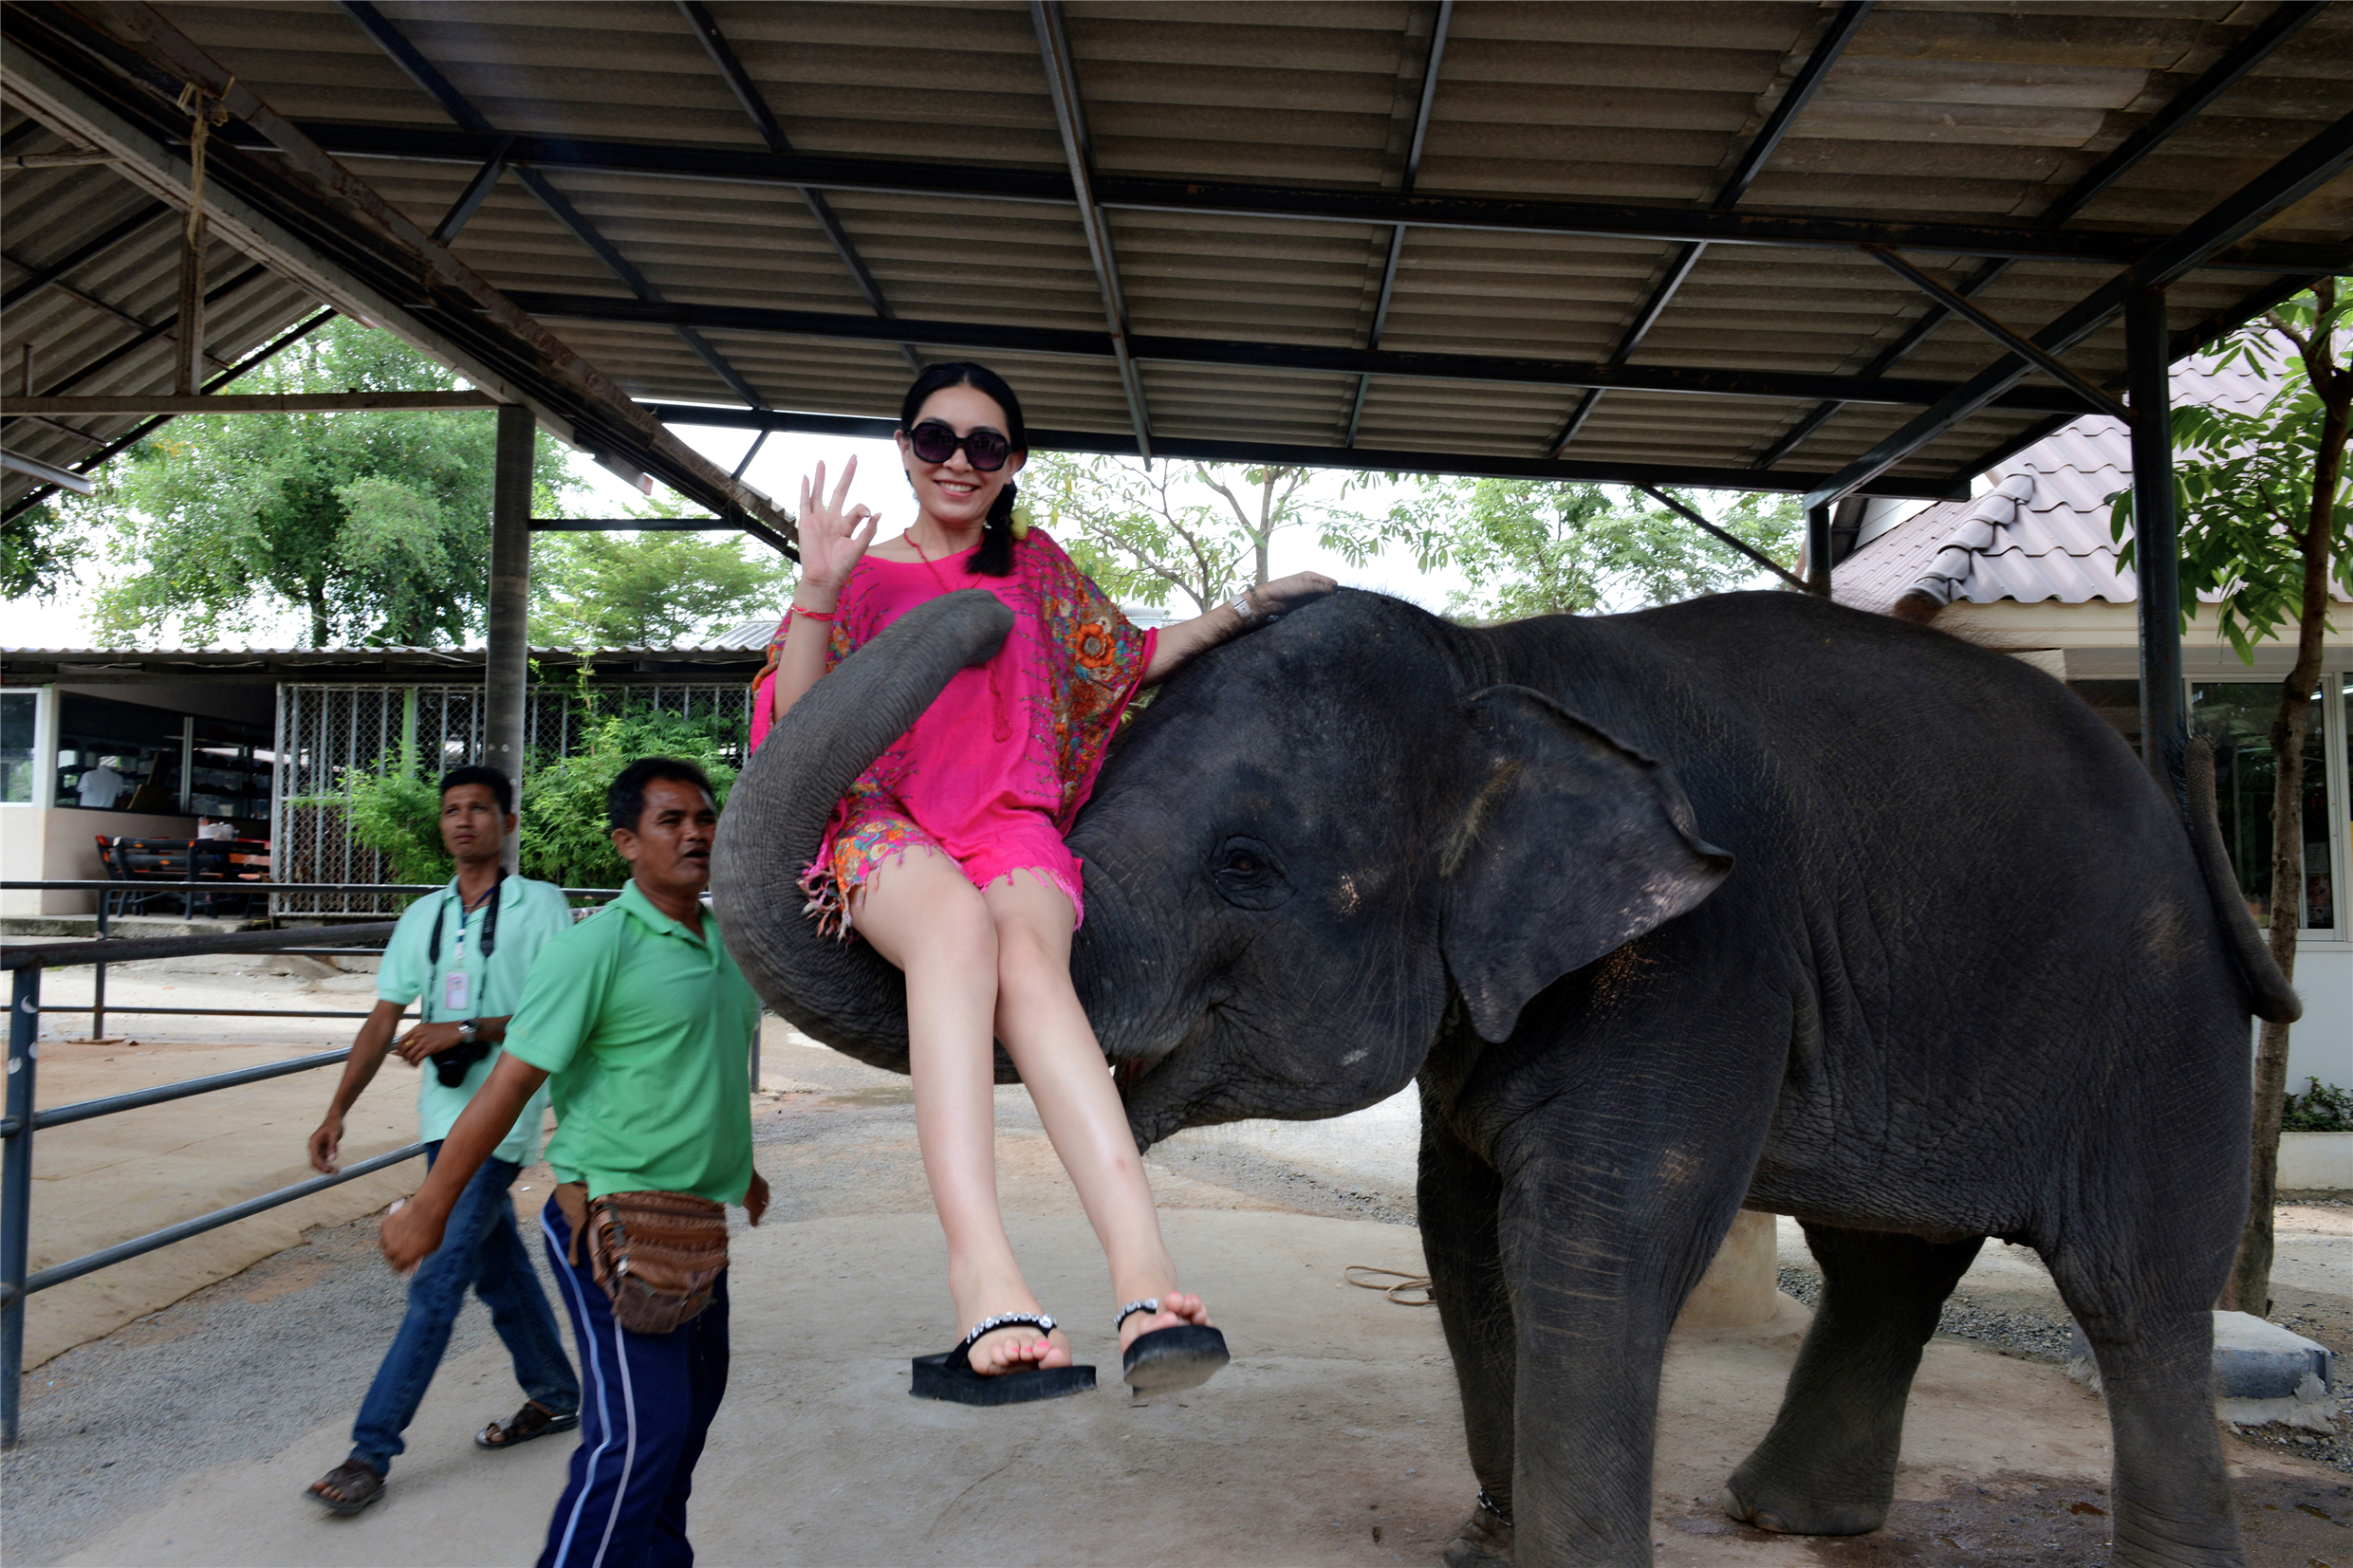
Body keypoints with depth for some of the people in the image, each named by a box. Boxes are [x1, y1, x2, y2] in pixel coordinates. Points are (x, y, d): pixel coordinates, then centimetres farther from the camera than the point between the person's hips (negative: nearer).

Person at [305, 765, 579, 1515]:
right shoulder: (424, 916, 11)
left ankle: (371, 1451, -2)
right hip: (443, 1113, 6)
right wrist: (337, 1110, 4)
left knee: (437, 1283, -7)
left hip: (501, 1117, -6)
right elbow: (384, 1019, 10)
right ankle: (556, 1395, 32)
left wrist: (467, 1030, -19)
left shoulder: (540, 905, -6)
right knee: (497, 1267, 16)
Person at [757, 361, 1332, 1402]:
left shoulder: (1035, 568, 24)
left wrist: (1246, 609, 23)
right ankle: (981, 1269, -55)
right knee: (957, 922, -39)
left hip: (1012, 823, 1)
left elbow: (1130, 661, 31)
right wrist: (817, 591, -8)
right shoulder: (865, 572, 17)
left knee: (1029, 951, -36)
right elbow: (795, 716, 6)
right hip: (885, 816, -1)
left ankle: (1142, 1262, -55)